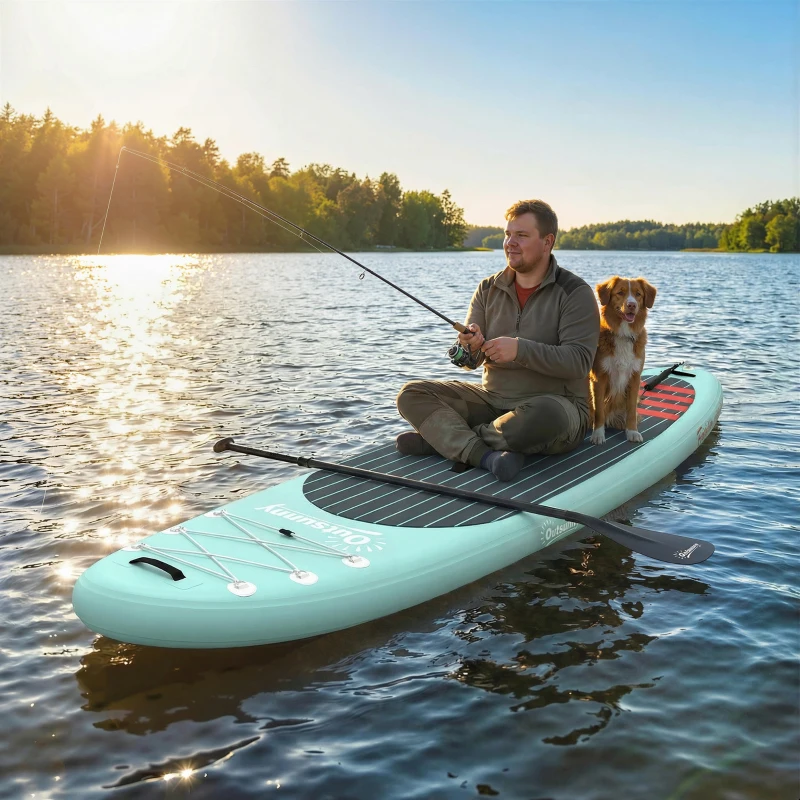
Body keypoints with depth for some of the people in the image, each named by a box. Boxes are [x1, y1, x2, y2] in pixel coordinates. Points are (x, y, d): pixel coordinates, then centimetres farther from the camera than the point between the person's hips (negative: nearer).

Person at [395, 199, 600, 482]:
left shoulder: (575, 293, -7)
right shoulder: (488, 289, 8)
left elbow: (579, 361, -18)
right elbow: (472, 361, 3)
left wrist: (520, 350, -28)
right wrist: (470, 348, -22)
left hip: (555, 403, -5)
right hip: (492, 399, 5)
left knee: (546, 414, -42)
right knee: (412, 394, -10)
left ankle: (441, 436, -22)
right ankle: (485, 454, -32)